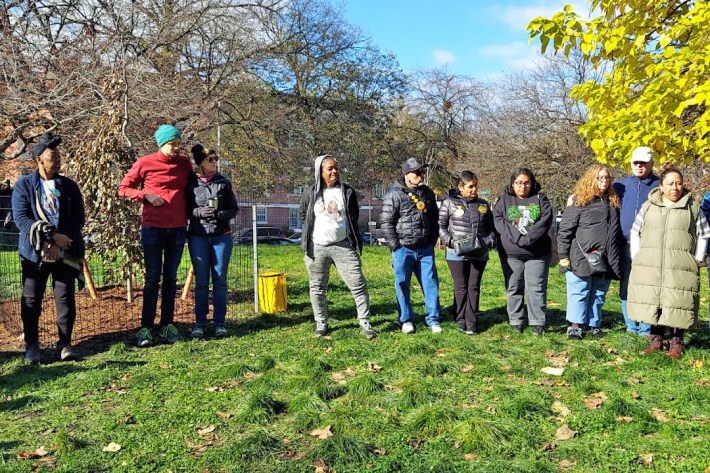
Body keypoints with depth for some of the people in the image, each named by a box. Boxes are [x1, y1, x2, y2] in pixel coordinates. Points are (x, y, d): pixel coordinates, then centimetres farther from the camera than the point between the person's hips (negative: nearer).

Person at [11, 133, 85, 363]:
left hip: (65, 253, 1)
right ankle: (32, 345, 20)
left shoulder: (69, 186, 7)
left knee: (65, 299, 1)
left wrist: (57, 244, -11)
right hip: (34, 252, -1)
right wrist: (51, 237, -19)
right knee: (31, 300, 5)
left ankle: (65, 344, 13)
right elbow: (21, 218, -8)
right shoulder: (24, 185, 2)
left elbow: (78, 219, 1)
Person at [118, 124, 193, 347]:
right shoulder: (145, 163, -2)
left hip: (178, 228, 3)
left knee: (171, 277, 8)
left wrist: (190, 216, 7)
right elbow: (123, 188, 5)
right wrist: (146, 195, -11)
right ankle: (146, 327, 5)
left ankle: (166, 325, 15)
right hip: (153, 227, -3)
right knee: (153, 277, -2)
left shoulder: (185, 163, 7)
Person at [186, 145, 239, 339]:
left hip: (221, 236, 0)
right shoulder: (191, 183, 3)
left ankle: (220, 323, 11)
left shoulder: (224, 183, 4)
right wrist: (199, 212, -14)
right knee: (201, 281, 3)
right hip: (198, 237, 0)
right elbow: (184, 209, 5)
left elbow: (234, 209, 6)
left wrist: (219, 214, -13)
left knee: (220, 280, 4)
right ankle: (199, 323, 12)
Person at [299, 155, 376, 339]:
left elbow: (354, 216, 15)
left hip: (343, 246, 0)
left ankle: (365, 324, 7)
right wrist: (315, 229, 12)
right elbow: (302, 215, 15)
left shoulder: (348, 192, 3)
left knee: (358, 285, -3)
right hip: (317, 247, 0)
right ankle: (321, 323, 23)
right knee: (317, 288, 9)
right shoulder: (310, 193, 0)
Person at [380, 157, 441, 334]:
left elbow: (434, 218, 19)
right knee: (402, 285, 5)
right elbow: (386, 222, -10)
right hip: (403, 249, -4)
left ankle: (433, 319, 16)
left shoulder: (428, 193, 9)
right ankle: (406, 320, 17)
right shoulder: (394, 194, -9)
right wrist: (395, 246, -11)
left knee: (431, 283, 6)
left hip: (425, 248, 4)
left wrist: (432, 241, 12)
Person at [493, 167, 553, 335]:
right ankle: (515, 322, 16)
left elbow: (545, 221, -7)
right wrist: (518, 238, -19)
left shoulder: (540, 199, 7)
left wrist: (528, 239, -19)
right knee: (513, 288, 6)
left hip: (537, 253, 0)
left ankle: (538, 323, 7)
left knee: (536, 288, 0)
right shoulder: (504, 200, 7)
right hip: (510, 253, 1)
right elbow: (498, 221, -6)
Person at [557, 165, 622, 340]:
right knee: (579, 294, -1)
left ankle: (594, 324, 22)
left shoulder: (613, 203, 15)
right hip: (582, 259, -6)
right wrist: (564, 256, -9)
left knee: (598, 296, 12)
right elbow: (565, 230, -6)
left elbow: (617, 232, 22)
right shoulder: (579, 202, -4)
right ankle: (575, 325, 7)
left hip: (606, 260, 6)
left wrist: (616, 259, 19)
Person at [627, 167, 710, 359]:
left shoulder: (693, 208, 6)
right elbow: (635, 232, 14)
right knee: (653, 302, 4)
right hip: (649, 266, 2)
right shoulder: (648, 206, 10)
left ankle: (676, 343, 11)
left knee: (678, 305, -2)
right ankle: (656, 339, 16)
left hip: (680, 269, -1)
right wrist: (636, 257, 6)